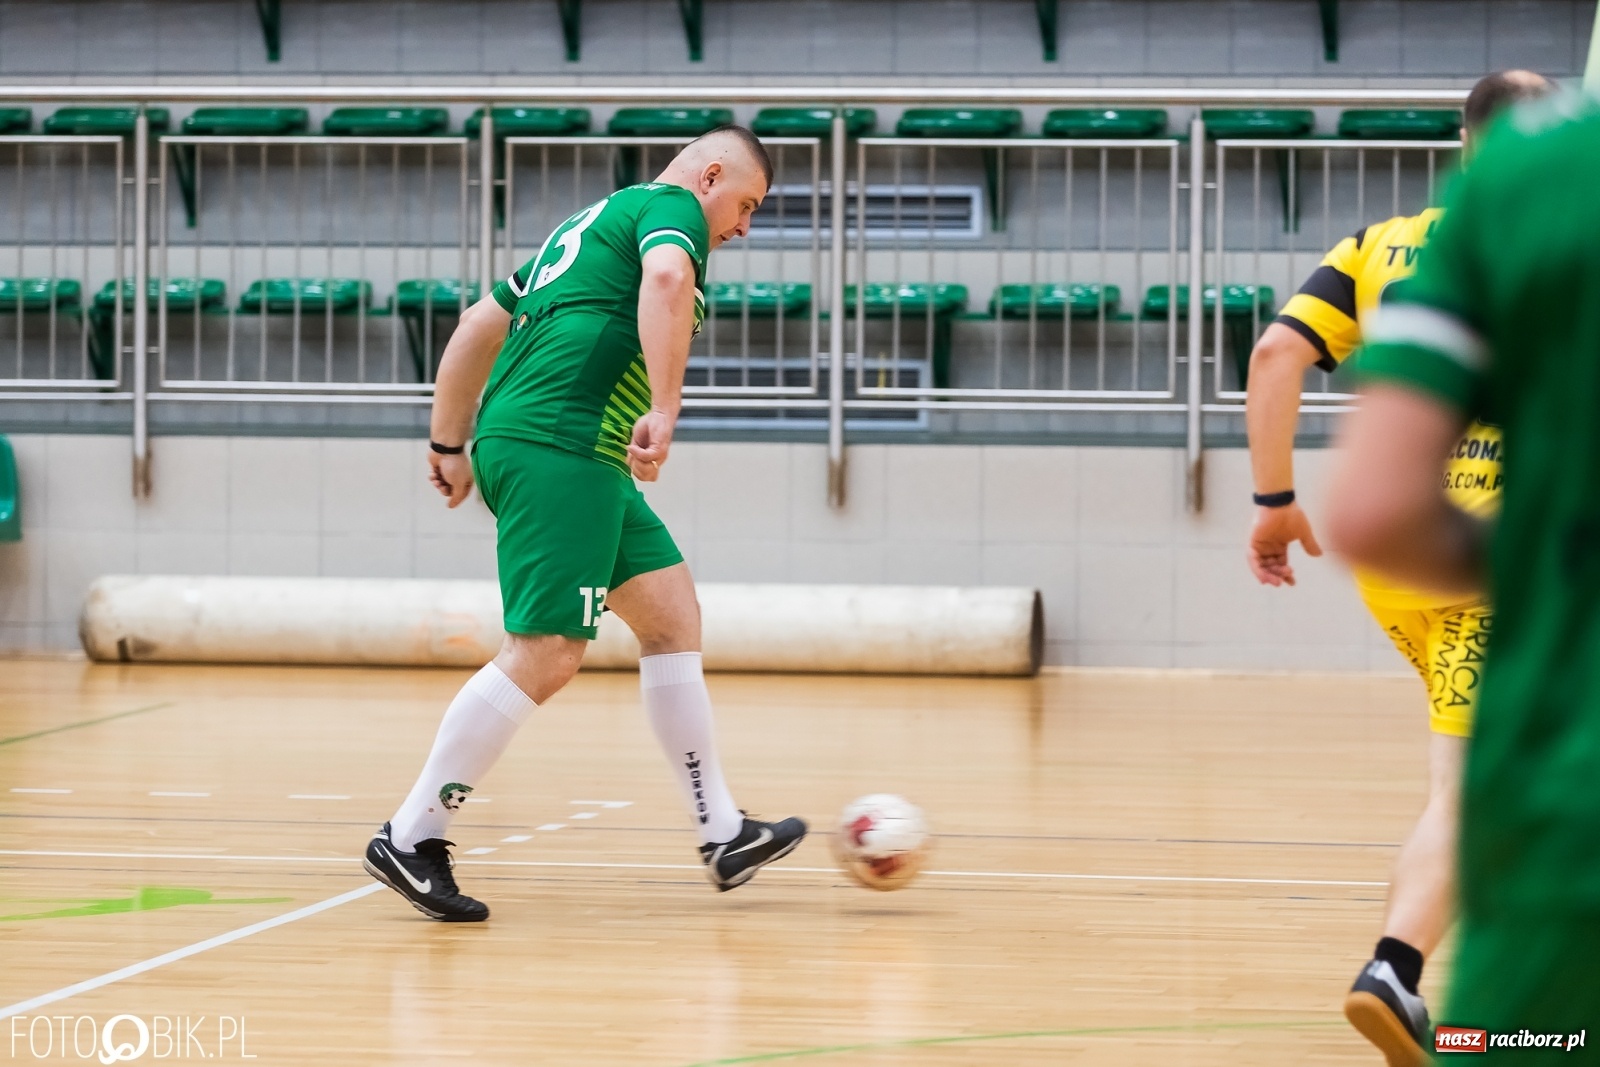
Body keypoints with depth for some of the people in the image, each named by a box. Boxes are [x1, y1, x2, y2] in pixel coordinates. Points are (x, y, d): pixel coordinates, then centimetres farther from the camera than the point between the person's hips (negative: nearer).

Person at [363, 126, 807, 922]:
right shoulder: (672, 206, 1)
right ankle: (410, 839, -9)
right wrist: (664, 409, -28)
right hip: (562, 446, -10)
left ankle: (723, 835, 13)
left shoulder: (590, 224, 29)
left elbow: (480, 324, 29)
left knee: (671, 613, 11)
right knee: (545, 654, -12)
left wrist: (449, 444, 30)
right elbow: (665, 276, -24)